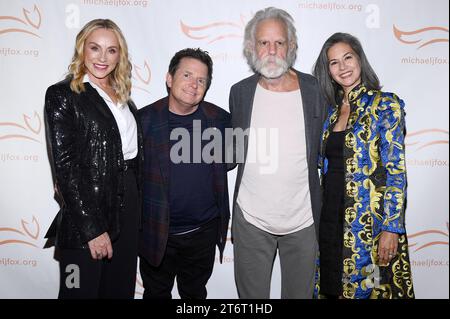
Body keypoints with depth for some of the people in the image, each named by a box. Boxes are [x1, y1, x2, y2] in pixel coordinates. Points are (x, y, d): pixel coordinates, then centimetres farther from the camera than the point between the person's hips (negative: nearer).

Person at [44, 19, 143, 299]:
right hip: (87, 211, -6)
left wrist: (137, 206, 7)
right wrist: (92, 228, -16)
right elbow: (64, 165, -13)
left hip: (128, 205, 6)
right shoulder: (63, 94, -7)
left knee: (121, 289, 17)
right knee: (83, 290, 9)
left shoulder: (122, 95, 11)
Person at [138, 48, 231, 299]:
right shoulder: (145, 119, -10)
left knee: (195, 293, 22)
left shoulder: (220, 119, -4)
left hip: (204, 232, 2)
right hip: (156, 233, -1)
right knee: (157, 293, 19)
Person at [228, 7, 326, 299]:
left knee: (300, 293, 18)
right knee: (251, 295, 17)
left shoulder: (314, 90, -5)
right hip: (251, 220, 1)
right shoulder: (240, 92, -1)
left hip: (303, 220, 0)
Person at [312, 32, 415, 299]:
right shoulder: (331, 110, 10)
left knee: (369, 288, 8)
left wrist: (391, 227, -16)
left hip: (371, 221, -5)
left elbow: (396, 170, -11)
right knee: (333, 287, 15)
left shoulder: (386, 104, -7)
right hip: (331, 217, 5)